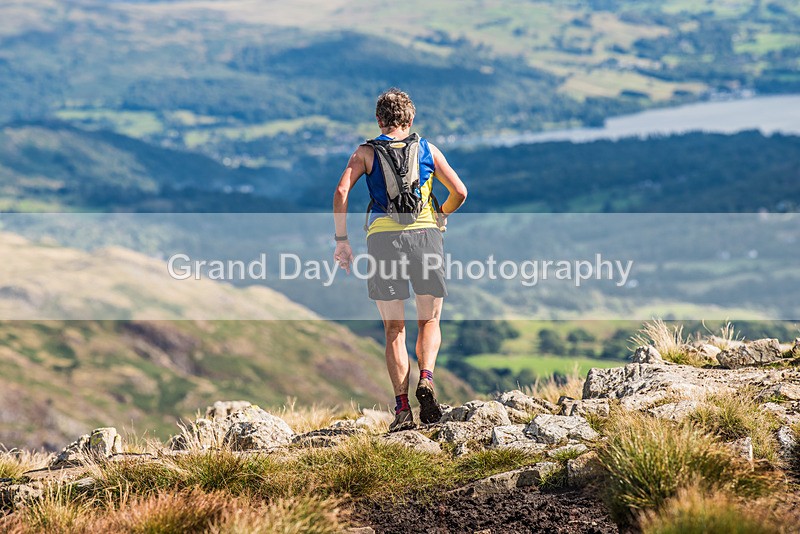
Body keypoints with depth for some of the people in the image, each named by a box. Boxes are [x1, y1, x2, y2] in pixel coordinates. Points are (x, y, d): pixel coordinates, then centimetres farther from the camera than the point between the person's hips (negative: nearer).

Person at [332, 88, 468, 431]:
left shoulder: (366, 152, 12)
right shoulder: (427, 150, 14)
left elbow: (341, 192, -3)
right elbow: (459, 192, 9)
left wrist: (342, 241, 1)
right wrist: (441, 216, 28)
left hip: (383, 237, 0)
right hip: (425, 235, 0)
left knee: (394, 329, 6)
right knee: (429, 322, 12)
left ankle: (402, 408, -4)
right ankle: (426, 379, -16)